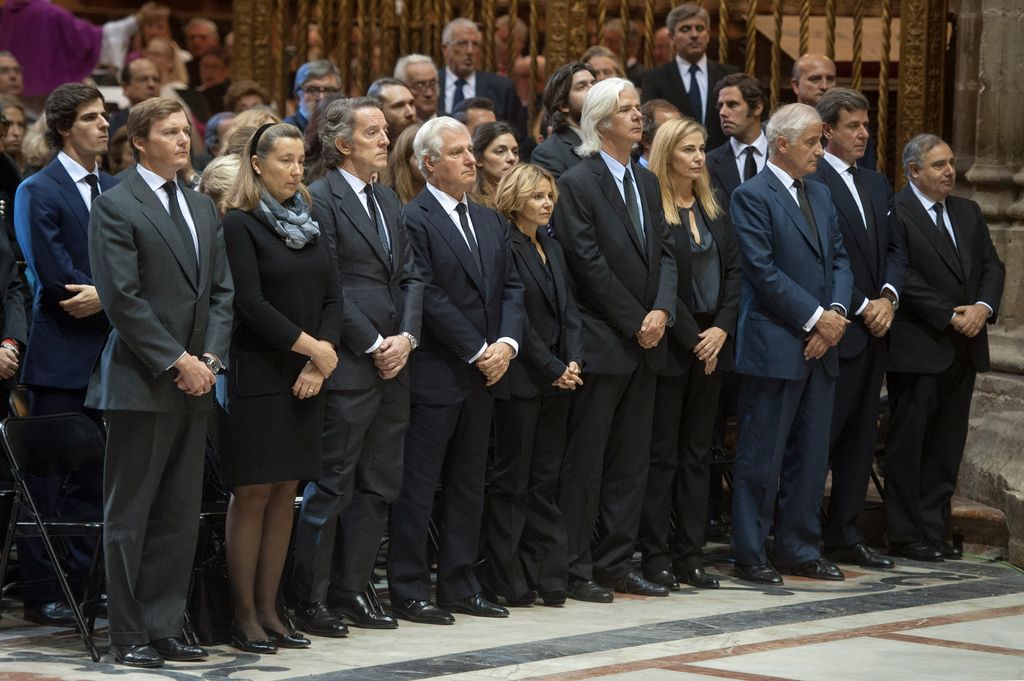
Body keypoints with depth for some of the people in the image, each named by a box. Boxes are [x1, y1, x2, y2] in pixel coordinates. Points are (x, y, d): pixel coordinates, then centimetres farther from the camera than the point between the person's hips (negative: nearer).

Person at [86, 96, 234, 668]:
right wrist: (176, 362, -14)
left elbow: (222, 290, 14)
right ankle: (131, 636, 2)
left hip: (194, 383, 7)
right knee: (130, 513, -1)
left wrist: (210, 357, -2)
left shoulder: (203, 208, 16)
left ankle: (166, 629, 12)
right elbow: (123, 298, -12)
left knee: (180, 513, 7)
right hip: (142, 381, -7)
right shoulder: (116, 207, -6)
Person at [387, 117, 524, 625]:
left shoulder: (489, 221, 15)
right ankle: (408, 592, 2)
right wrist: (477, 351, -14)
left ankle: (459, 586, 18)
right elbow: (428, 296, -15)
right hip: (434, 375, -8)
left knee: (468, 486, 11)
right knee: (416, 487, -2)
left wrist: (506, 344, -6)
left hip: (482, 374, 8)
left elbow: (511, 287, 11)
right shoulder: (413, 220, -10)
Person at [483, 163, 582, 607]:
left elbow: (568, 311, 13)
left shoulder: (551, 248, 16)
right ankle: (506, 582, 2)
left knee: (545, 482, 8)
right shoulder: (505, 248, -10)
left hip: (558, 378, 7)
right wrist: (552, 369, -12)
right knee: (512, 481, -2)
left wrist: (573, 361, -2)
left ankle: (547, 577, 10)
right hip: (521, 381, -7)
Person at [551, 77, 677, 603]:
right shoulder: (577, 183, -9)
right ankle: (575, 569, 3)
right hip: (601, 343, -7)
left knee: (630, 461, 9)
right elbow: (589, 263, -14)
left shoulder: (646, 182, 14)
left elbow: (664, 252, 10)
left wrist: (661, 311, -7)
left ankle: (616, 564, 15)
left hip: (643, 343, 7)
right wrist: (635, 323, -12)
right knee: (585, 460, -2)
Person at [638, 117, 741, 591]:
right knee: (662, 454, -2)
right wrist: (692, 338, -13)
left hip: (710, 344, 7)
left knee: (697, 453, 8)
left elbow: (732, 270, 9)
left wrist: (722, 328, -5)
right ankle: (655, 556, 2)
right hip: (671, 346, -7)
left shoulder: (713, 209, 12)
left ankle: (689, 556, 11)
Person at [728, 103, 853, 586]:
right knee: (762, 456, -2)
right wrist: (815, 318, -15)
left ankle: (798, 549, 19)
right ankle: (750, 555, 4)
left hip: (819, 346, 8)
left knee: (811, 455, 11)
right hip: (774, 346, -8)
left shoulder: (819, 196, 16)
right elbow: (763, 271, -15)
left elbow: (838, 260, 14)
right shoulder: (752, 197, -9)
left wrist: (836, 314, -5)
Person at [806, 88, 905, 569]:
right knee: (823, 435, -5)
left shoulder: (876, 185, 17)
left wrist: (888, 297, -3)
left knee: (861, 436, 10)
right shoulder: (811, 183, -10)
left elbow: (895, 249, 15)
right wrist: (862, 308, -13)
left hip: (873, 330, 8)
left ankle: (845, 537, 16)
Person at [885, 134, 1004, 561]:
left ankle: (934, 531, 14)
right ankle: (905, 536, 4)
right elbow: (904, 278, -15)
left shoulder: (967, 213, 15)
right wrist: (950, 317, -16)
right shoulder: (895, 213, -8)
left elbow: (991, 265, 12)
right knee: (908, 444, 0)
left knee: (947, 446, 9)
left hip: (963, 349, 7)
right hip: (918, 346, -7)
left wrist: (983, 307, -7)